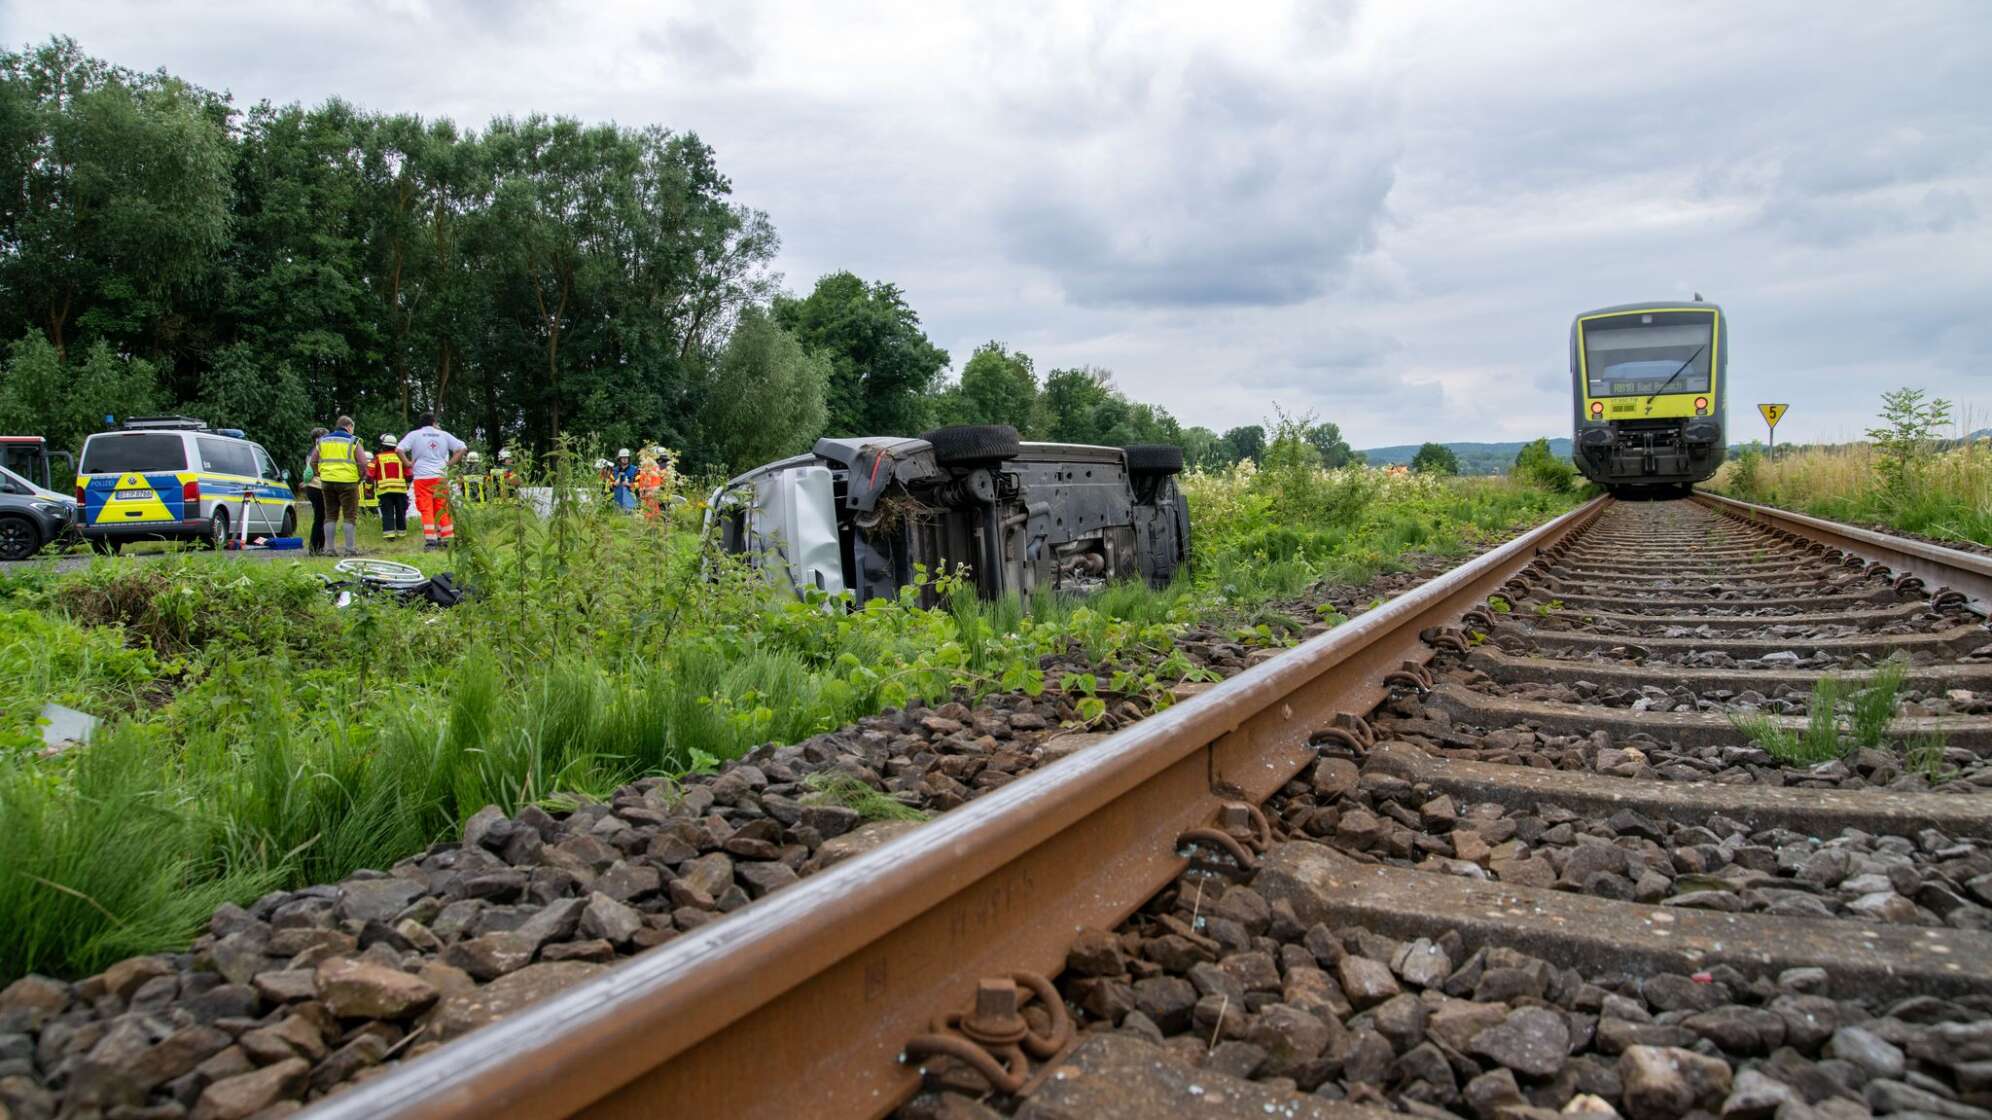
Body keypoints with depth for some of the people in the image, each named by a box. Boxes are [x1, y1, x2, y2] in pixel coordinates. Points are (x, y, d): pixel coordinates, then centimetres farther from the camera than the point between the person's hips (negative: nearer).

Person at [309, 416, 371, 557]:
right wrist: (361, 477, 7)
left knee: (330, 516, 12)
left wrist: (320, 474, 21)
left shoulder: (322, 441, 13)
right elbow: (363, 463, -8)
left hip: (328, 482, 4)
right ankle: (350, 548, -3)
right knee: (350, 516, 0)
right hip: (347, 482, -4)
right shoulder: (353, 441, -1)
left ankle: (329, 547, 11)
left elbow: (313, 462, 12)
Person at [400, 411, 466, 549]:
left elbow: (399, 449, -9)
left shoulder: (414, 435, 4)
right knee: (443, 509, 8)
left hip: (422, 477, -2)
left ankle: (430, 540, -9)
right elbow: (462, 448, 7)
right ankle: (448, 538, 8)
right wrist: (450, 463, 6)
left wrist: (408, 463, 1)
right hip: (441, 476, 2)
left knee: (426, 509, -2)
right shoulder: (443, 435, 11)